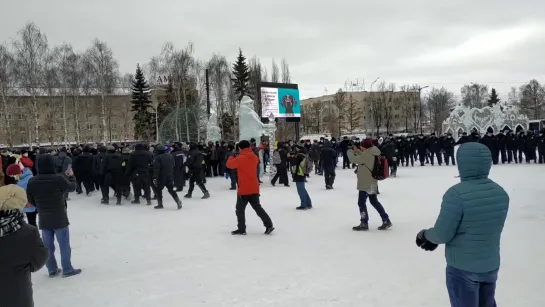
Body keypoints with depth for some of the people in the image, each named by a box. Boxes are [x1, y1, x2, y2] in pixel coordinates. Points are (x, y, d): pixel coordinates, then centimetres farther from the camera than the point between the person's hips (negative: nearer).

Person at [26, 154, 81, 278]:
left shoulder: (32, 181, -8)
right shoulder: (59, 178, -20)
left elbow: (30, 200, 4)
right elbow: (72, 187, -1)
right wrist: (71, 176, 18)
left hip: (43, 219, 4)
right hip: (59, 218, -4)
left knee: (48, 246, 15)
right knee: (64, 244, 9)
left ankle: (52, 270, 24)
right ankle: (67, 269, 16)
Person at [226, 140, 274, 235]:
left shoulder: (240, 158, -16)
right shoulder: (254, 157, 5)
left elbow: (230, 164, -7)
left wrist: (231, 157, 14)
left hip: (244, 189, -6)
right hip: (254, 188, 6)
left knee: (240, 209, 7)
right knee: (257, 207, 15)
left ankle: (241, 229, 10)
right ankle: (269, 225, 9)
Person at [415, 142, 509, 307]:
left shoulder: (456, 193, -25)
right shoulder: (501, 193, -3)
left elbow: (442, 235, -21)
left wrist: (425, 235, 3)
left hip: (462, 268, -5)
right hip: (491, 265, 6)